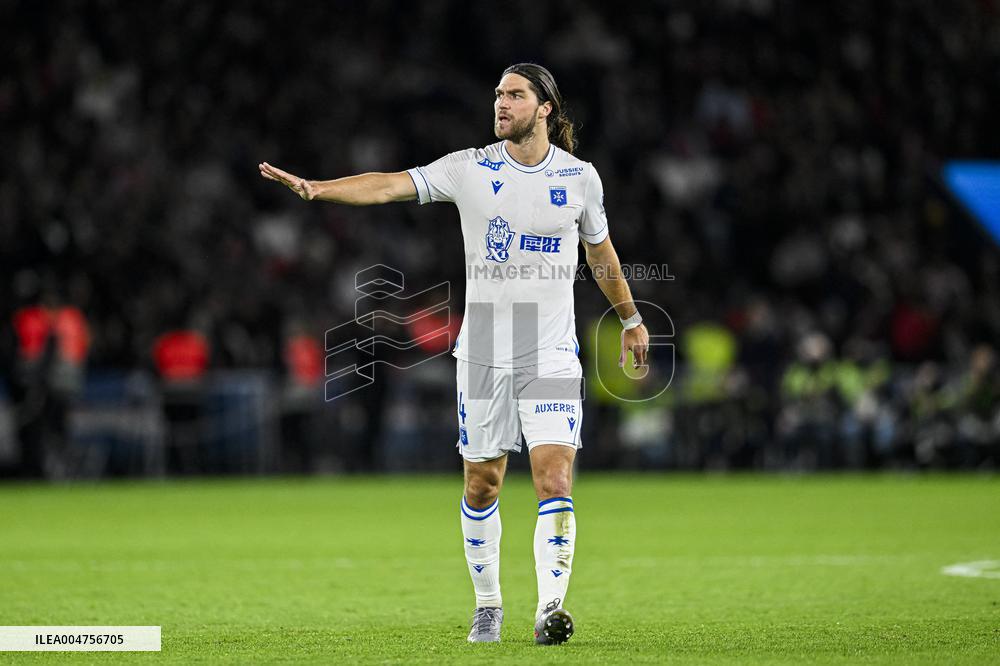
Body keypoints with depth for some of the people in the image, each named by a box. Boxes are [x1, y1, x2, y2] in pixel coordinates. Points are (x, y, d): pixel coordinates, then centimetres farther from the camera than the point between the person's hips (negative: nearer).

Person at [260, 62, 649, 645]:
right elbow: (390, 185, -11)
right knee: (482, 484, 6)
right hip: (484, 352, 1)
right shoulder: (470, 169, -1)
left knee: (555, 480, -14)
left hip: (553, 355, 0)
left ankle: (550, 608, -13)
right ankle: (488, 603, 22)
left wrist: (630, 320, 28)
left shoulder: (580, 177, 2)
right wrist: (316, 187, -26)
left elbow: (601, 250, 18)